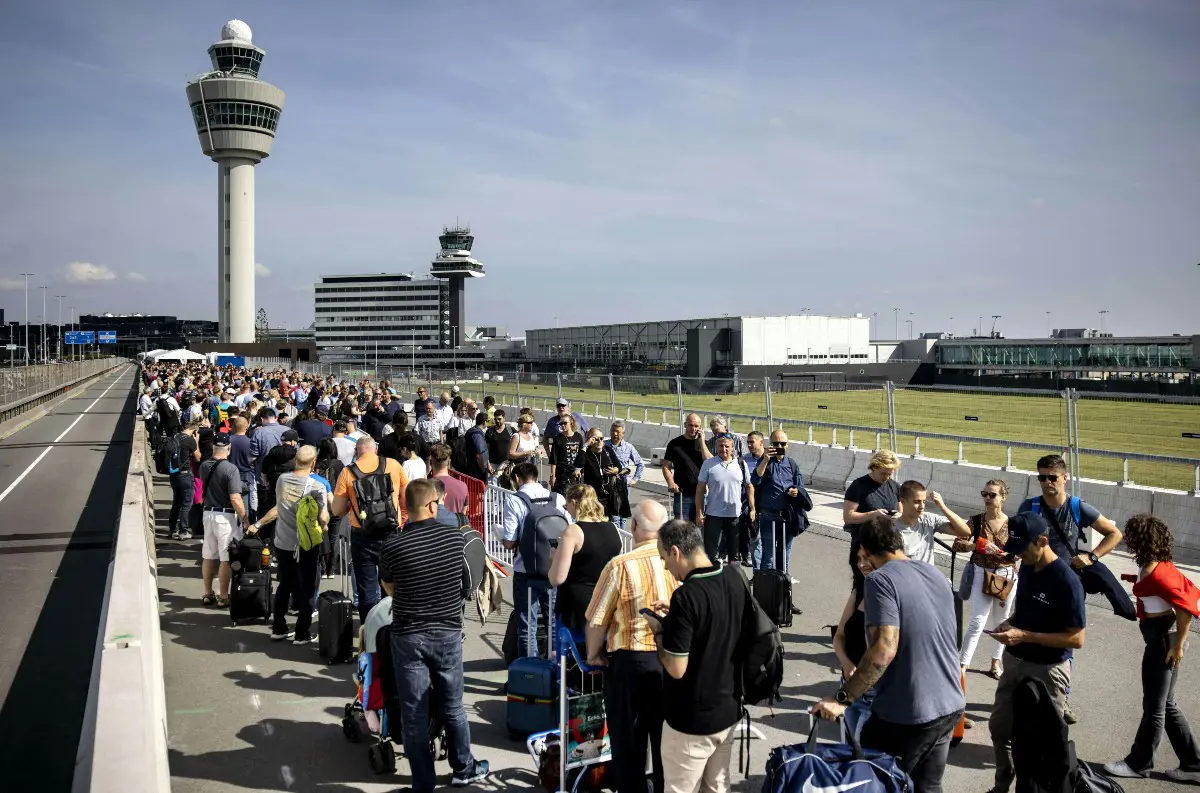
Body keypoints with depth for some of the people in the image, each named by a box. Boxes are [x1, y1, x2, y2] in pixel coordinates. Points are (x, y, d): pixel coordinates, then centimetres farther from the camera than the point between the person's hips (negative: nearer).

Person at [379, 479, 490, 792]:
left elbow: (389, 589, 3)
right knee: (453, 707, 19)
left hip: (409, 637, -2)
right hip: (448, 633, 2)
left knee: (415, 713, 9)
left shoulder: (392, 545, -14)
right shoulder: (455, 536, -7)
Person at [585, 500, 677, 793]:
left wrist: (593, 654, 6)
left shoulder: (621, 566, -17)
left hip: (631, 662, -4)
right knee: (667, 740, 18)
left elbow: (597, 620, -10)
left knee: (629, 741, 12)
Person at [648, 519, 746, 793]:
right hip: (728, 708, 7)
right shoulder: (735, 578, -3)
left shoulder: (686, 596, -27)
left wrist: (659, 631, -8)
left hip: (693, 719, -7)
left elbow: (676, 669, -24)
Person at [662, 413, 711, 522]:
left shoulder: (703, 443, 8)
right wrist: (671, 482, -14)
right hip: (682, 494, -2)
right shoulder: (675, 443, 2)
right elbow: (666, 466, 2)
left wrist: (702, 442, -9)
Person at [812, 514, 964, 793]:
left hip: (907, 713, -7)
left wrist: (842, 698, -20)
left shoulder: (881, 580, -16)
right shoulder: (936, 574, 8)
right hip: (950, 705, 8)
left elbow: (885, 649, -26)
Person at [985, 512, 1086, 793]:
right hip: (1014, 662, 8)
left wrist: (1024, 635, -26)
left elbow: (1077, 639, -22)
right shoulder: (1027, 567, 1)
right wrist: (1009, 623, -4)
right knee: (999, 728, 18)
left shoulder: (1066, 581, -23)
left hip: (1046, 671, -8)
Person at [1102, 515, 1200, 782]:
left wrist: (1178, 644, -17)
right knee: (1166, 705, 17)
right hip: (1162, 635, 10)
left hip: (1164, 638, -10)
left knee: (1154, 706, 5)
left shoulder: (1156, 574, -24)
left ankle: (1138, 763, 19)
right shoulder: (1158, 565, 4)